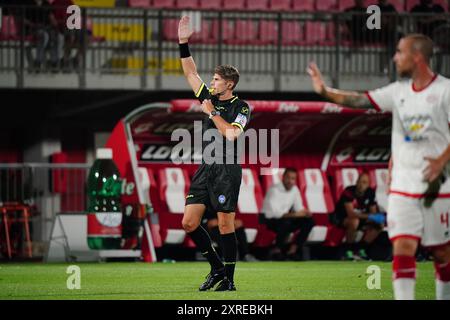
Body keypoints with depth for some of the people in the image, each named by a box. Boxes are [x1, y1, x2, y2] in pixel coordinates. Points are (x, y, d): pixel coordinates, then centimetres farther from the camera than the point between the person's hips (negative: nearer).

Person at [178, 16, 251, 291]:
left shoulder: (241, 108, -5)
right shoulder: (210, 98, 12)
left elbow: (231, 133, -20)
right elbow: (191, 73, 15)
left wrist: (212, 113, -11)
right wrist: (184, 43, 8)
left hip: (227, 171, -7)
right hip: (206, 169, 7)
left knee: (225, 226, -5)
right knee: (189, 223, 2)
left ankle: (228, 279, 3)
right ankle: (217, 268, 15)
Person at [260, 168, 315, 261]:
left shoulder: (294, 189, 1)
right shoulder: (274, 190, -23)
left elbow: (298, 208, 7)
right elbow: (275, 212, -31)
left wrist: (305, 212, -17)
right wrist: (293, 215, -39)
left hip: (285, 218, 8)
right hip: (269, 219, -8)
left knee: (309, 221, -7)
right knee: (285, 222, -38)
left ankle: (292, 250, -6)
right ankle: (276, 250, -17)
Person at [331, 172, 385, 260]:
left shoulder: (370, 193, -7)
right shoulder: (349, 192, -26)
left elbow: (373, 212, 1)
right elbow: (350, 213, -35)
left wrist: (378, 218, -23)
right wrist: (369, 216, -43)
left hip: (359, 217, 7)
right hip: (340, 218, -7)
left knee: (378, 225, -9)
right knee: (354, 222, -38)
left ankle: (360, 250, -2)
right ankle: (348, 251, -25)